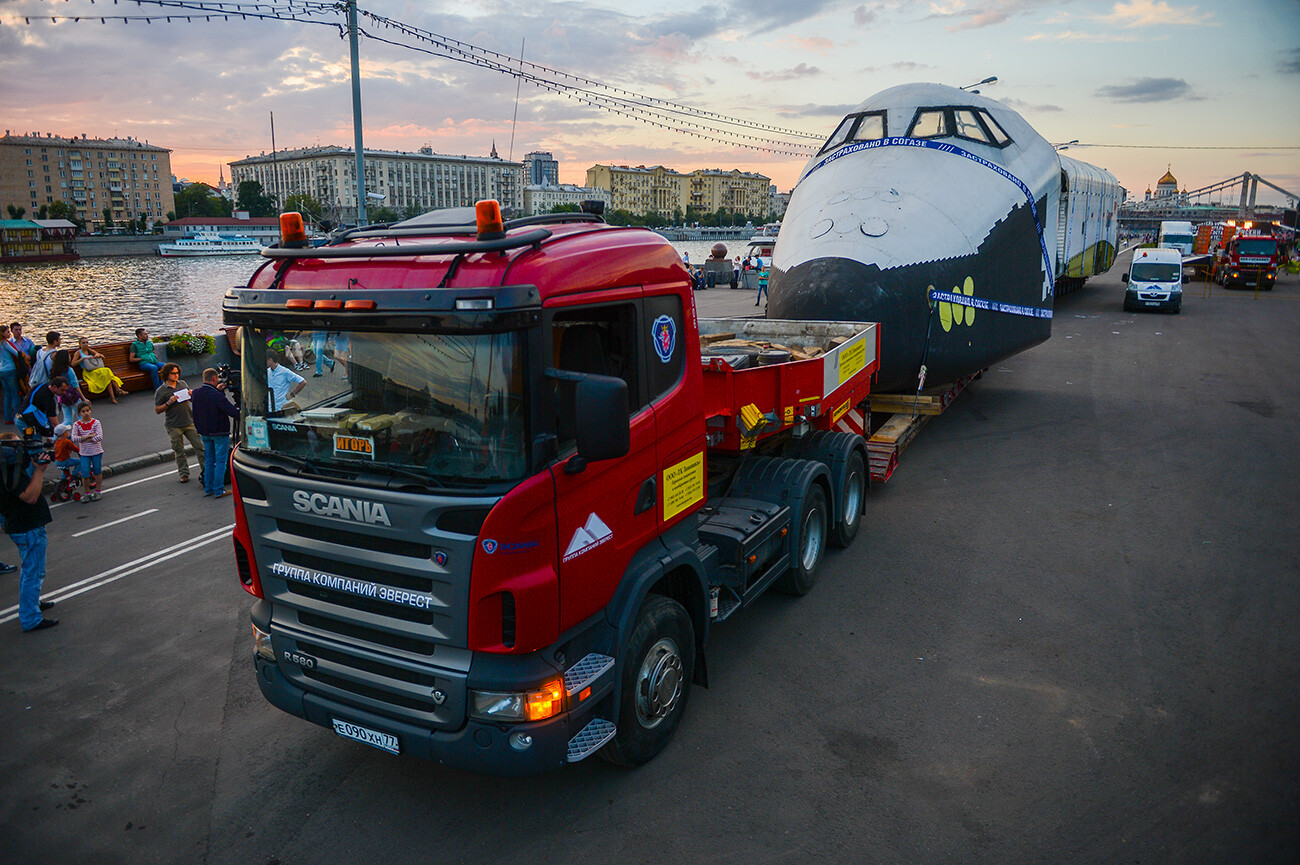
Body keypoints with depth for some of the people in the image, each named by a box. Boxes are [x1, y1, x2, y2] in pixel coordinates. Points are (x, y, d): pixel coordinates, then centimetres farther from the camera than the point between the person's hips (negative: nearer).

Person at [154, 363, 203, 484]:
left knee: (200, 446, 0)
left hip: (190, 422, 3)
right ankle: (184, 473, 16)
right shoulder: (160, 391, -3)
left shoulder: (183, 384, 10)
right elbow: (157, 410, -3)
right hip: (174, 426, -3)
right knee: (179, 452, 5)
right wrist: (169, 403, -18)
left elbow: (193, 401, 21)